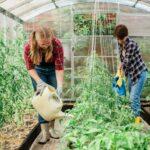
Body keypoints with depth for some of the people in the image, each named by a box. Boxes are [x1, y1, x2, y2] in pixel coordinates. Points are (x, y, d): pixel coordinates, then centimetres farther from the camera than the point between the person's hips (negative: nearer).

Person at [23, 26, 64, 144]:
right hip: (38, 70, 0)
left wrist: (60, 87, -33)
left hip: (53, 70, 0)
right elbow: (30, 68, -18)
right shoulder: (28, 47, -30)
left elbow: (59, 67, -28)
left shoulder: (57, 44, -32)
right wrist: (39, 82, -30)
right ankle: (45, 133, -5)